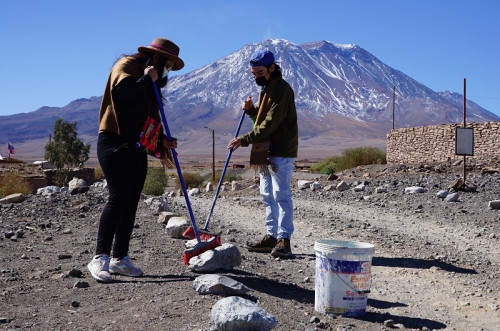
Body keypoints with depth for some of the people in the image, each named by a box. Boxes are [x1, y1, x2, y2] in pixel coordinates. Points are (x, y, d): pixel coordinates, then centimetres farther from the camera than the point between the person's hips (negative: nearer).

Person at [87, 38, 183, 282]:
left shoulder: (151, 83, 23)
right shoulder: (127, 65, -3)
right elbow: (121, 92, -25)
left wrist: (162, 142, 8)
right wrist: (147, 79, -13)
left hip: (137, 147, 9)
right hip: (115, 143, -9)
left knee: (131, 203, 4)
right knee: (119, 198, -17)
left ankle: (120, 259, 9)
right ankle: (100, 258, -14)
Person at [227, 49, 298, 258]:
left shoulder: (282, 90, -15)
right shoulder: (265, 88, 17)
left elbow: (270, 124, -21)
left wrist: (244, 140, -21)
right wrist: (251, 110, 4)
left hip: (281, 152, -10)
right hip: (266, 151, 10)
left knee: (281, 194, -9)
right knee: (268, 196, 12)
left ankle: (284, 239, -6)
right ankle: (271, 237, 19)